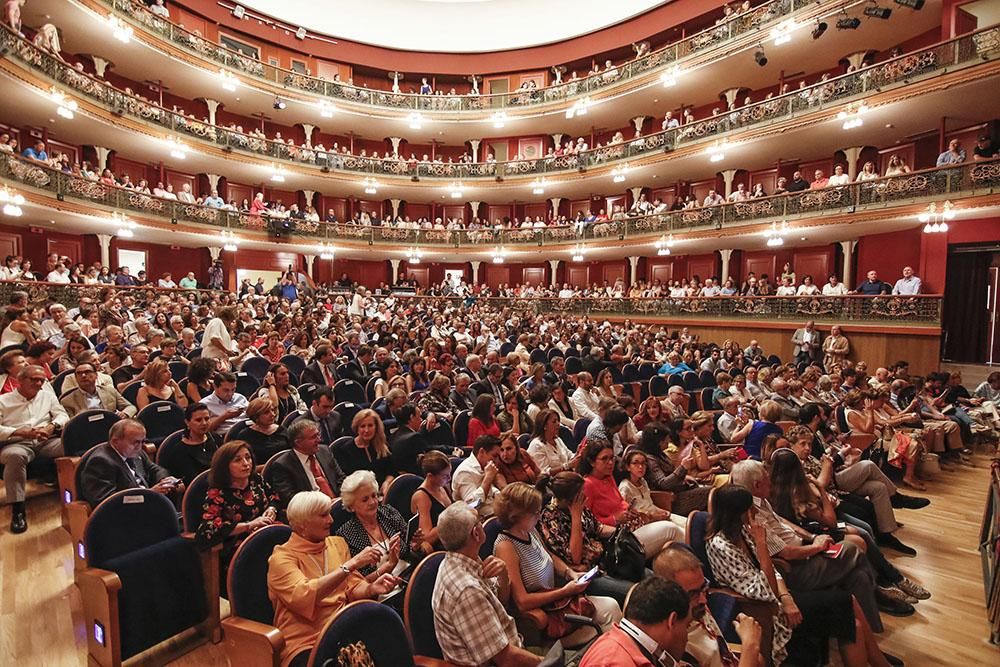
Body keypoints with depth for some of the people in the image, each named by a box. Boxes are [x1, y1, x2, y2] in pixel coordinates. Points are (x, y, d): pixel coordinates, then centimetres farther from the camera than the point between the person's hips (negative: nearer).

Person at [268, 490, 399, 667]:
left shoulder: (337, 543, 10)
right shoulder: (282, 557, -7)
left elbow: (353, 588, 9)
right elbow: (303, 596, -22)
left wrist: (372, 588, -13)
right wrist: (350, 565, -25)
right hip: (306, 643, -4)